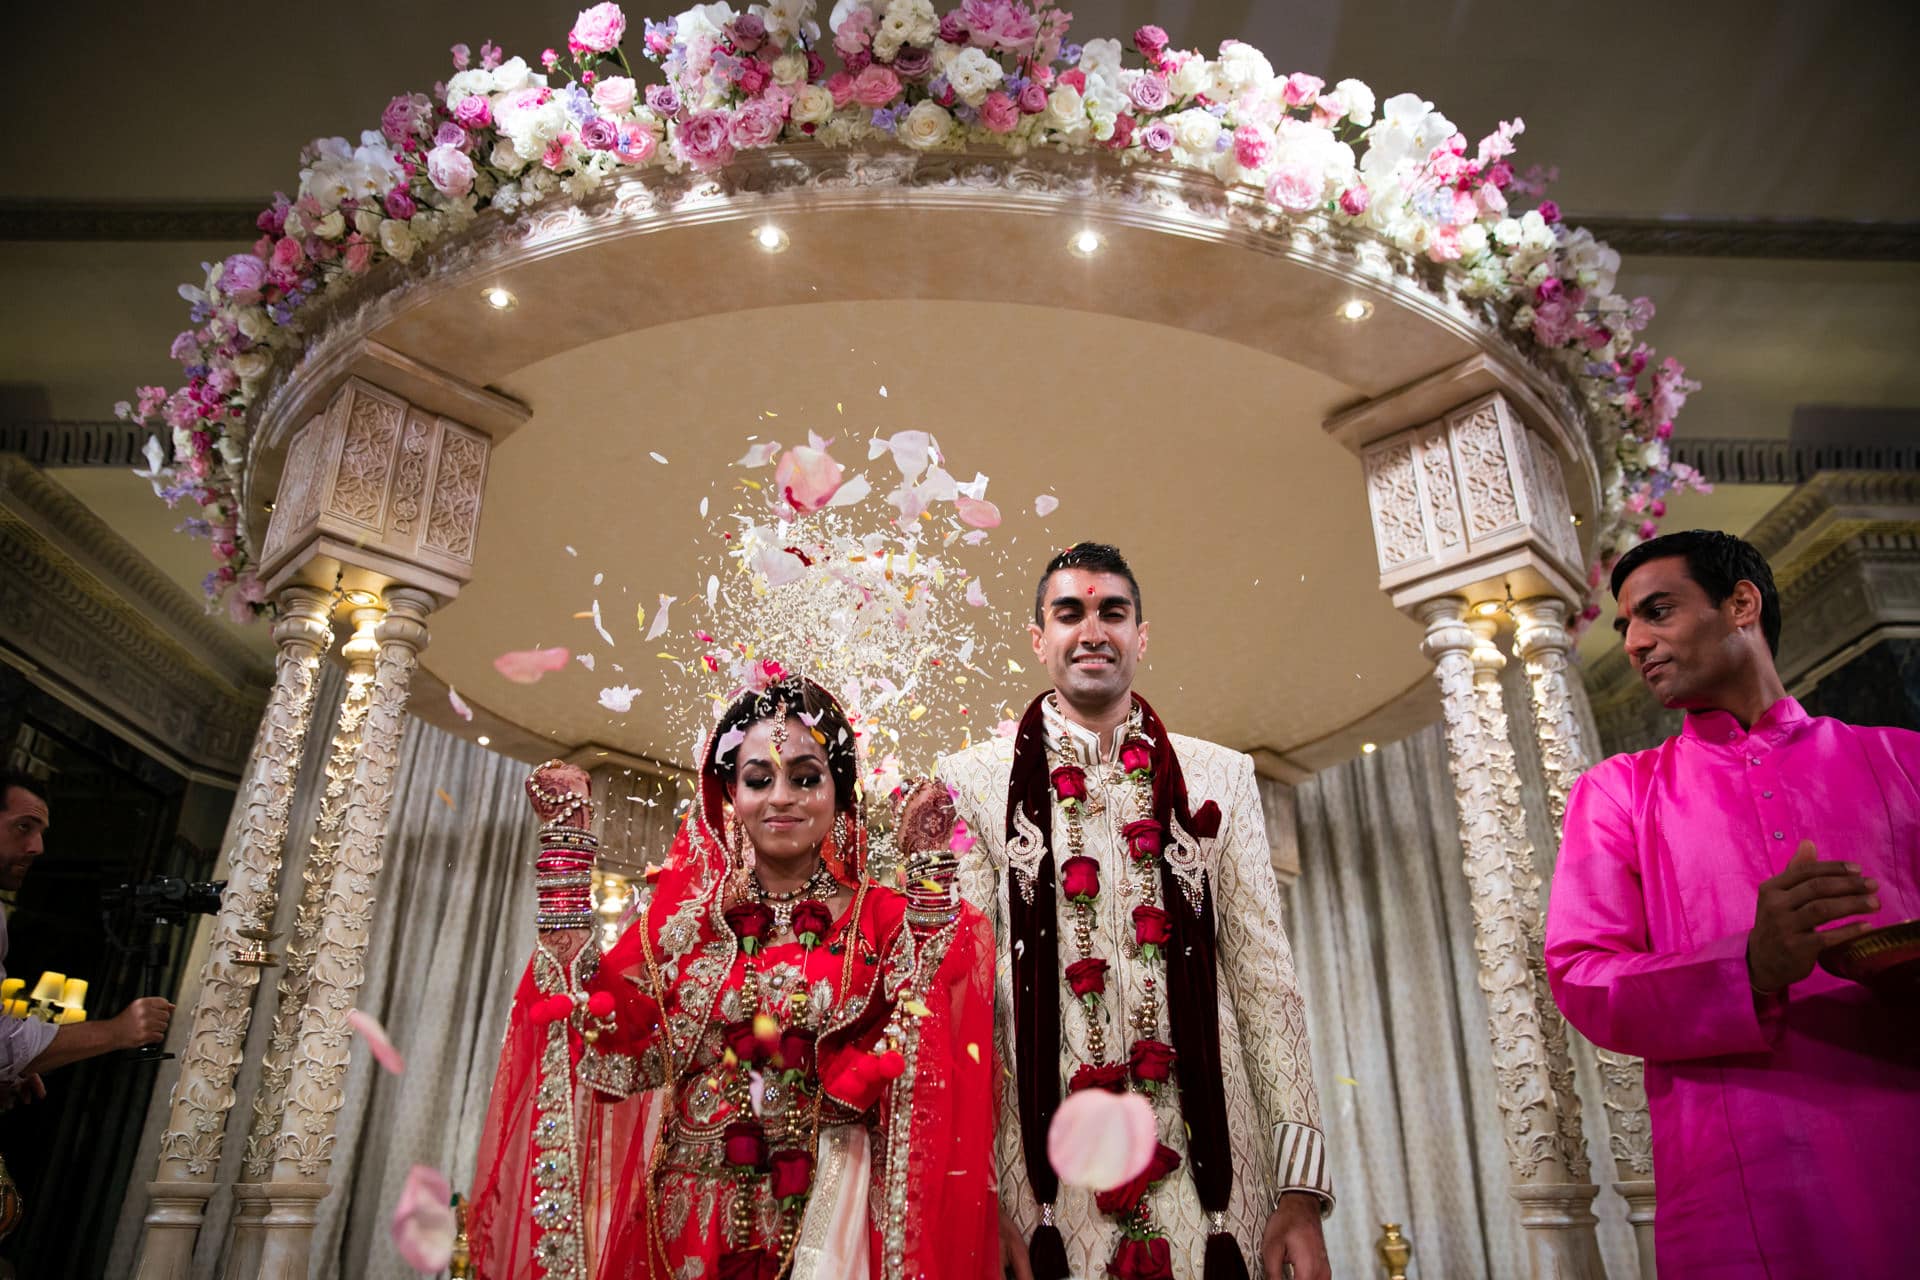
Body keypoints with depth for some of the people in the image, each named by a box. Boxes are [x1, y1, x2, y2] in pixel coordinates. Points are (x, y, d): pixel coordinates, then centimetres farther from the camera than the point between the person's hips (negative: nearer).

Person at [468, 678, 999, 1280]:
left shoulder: (878, 917, -5)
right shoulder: (685, 913, 1)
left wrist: (930, 867, -19)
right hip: (689, 1207, 2)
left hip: (825, 1204, -2)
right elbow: (601, 1027, -11)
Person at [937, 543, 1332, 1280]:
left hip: (1208, 1170, 2)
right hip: (1039, 1172, -1)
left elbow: (1264, 976, 2)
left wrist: (1302, 1187, -3)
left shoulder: (1219, 778, 5)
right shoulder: (975, 780, 0)